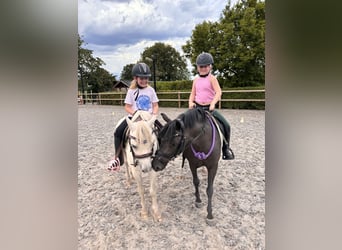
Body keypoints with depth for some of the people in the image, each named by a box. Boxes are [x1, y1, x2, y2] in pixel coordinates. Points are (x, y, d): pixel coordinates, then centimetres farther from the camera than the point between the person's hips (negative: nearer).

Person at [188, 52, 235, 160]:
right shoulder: (196, 80, 8)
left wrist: (213, 103, -31)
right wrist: (191, 102, -10)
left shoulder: (212, 78, -4)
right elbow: (192, 94, 10)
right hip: (197, 107, 3)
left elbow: (218, 92, -16)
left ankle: (226, 148, 8)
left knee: (226, 125, -13)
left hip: (209, 108, -3)